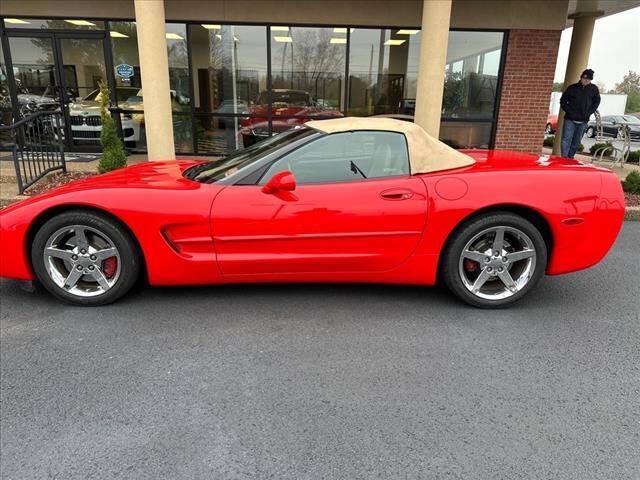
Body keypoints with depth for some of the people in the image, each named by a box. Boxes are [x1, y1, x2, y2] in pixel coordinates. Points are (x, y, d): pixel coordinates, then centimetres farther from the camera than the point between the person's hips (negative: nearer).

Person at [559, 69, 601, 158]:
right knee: (566, 140, -9)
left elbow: (596, 102, 13)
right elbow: (563, 100, 7)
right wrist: (568, 111, -4)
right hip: (570, 119, -2)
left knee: (576, 143, 7)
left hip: (583, 121, 2)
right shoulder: (572, 88, 2)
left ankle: (570, 158, 16)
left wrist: (588, 113, 1)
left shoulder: (594, 89, 6)